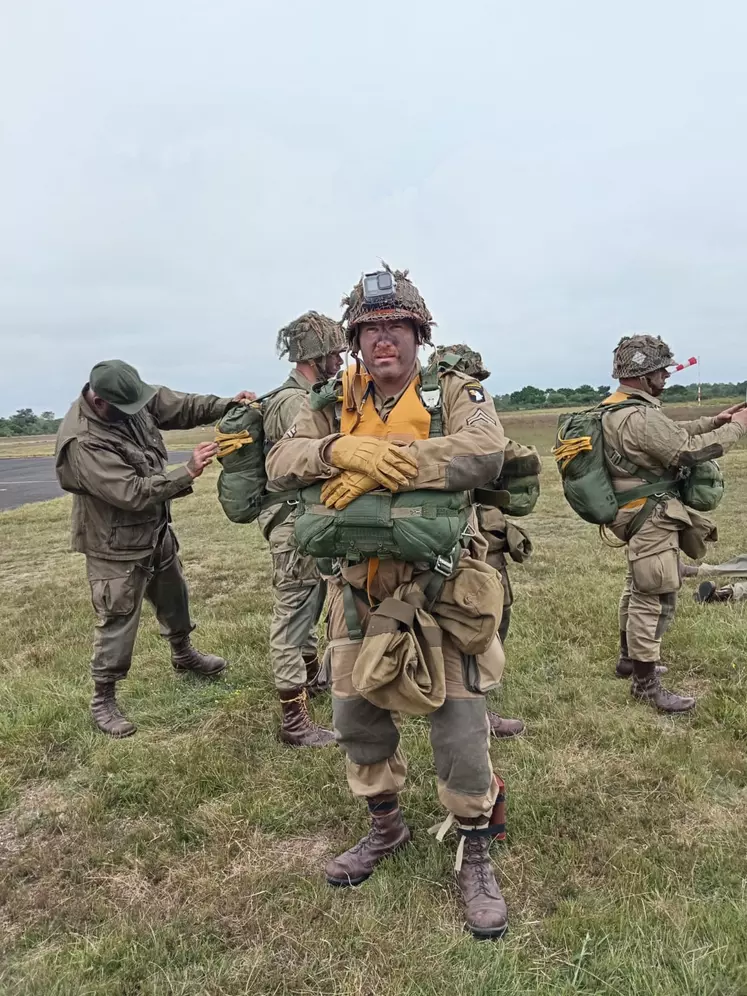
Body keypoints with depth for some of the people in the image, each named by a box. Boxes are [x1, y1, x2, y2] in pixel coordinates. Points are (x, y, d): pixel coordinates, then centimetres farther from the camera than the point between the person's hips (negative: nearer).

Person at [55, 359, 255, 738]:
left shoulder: (133, 400, -9)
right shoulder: (82, 443, -31)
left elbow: (182, 406, -2)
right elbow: (133, 493, -35)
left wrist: (228, 404, -16)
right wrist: (188, 471, -35)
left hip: (157, 531, 8)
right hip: (117, 547, -8)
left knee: (174, 598, 26)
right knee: (118, 623, 2)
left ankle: (183, 654, 52)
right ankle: (103, 700, 22)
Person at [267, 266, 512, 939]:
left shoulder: (455, 394, -6)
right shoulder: (334, 406, 6)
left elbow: (485, 453, -26)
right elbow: (281, 463, -7)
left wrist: (378, 466, -28)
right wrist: (343, 449, -27)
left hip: (441, 588, -4)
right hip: (361, 592, 5)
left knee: (460, 726, 0)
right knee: (358, 717, 16)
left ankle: (476, 856, 26)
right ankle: (386, 827, 42)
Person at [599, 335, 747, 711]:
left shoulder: (618, 409, 9)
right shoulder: (640, 417, -24)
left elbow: (672, 434, 18)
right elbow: (689, 451, -22)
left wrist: (713, 422, 10)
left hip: (641, 515, 11)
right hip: (651, 519, -11)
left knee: (639, 589, 23)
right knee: (655, 598, -4)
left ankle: (629, 657, 37)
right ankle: (646, 683, 5)